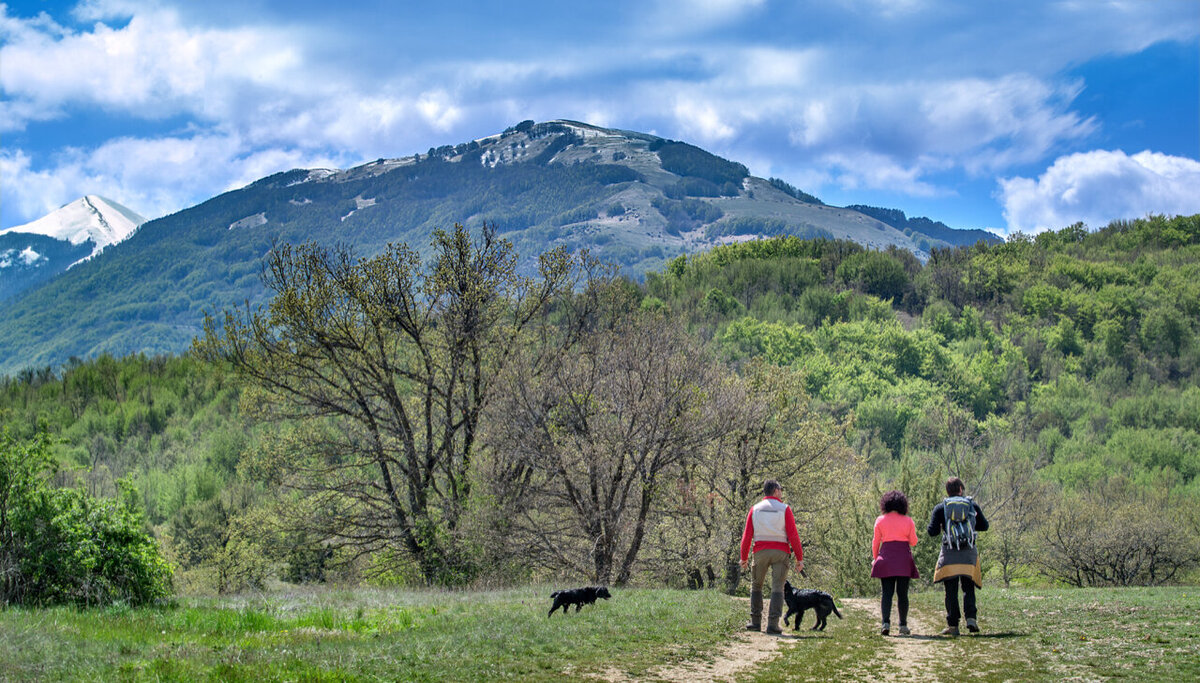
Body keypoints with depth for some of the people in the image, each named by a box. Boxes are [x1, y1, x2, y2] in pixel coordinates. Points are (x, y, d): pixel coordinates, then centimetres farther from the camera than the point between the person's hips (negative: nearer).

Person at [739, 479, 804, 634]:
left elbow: (747, 535, 3)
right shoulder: (784, 509, 0)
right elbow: (793, 535, -6)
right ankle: (773, 624, -11)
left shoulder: (755, 509, 6)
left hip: (761, 551, 2)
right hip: (781, 552, -2)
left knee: (756, 586, 15)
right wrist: (799, 558, -2)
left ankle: (756, 621, 12)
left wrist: (744, 557, 12)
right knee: (777, 588, -2)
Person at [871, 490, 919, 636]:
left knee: (887, 592, 0)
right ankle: (903, 625, 4)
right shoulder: (908, 521, 4)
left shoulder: (880, 520, 4)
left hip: (886, 557, 0)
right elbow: (913, 542, 7)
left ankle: (886, 623, -15)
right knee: (902, 593, 4)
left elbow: (876, 541, 6)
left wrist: (874, 558, 16)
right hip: (904, 558, 0)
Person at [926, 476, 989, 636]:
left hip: (949, 553, -1)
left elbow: (932, 531, -3)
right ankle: (971, 617, -10)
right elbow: (984, 526, 17)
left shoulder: (941, 508, 2)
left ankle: (953, 625, 1)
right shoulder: (972, 505, 7)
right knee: (968, 587, 10)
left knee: (951, 591, 4)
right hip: (969, 553, 1)